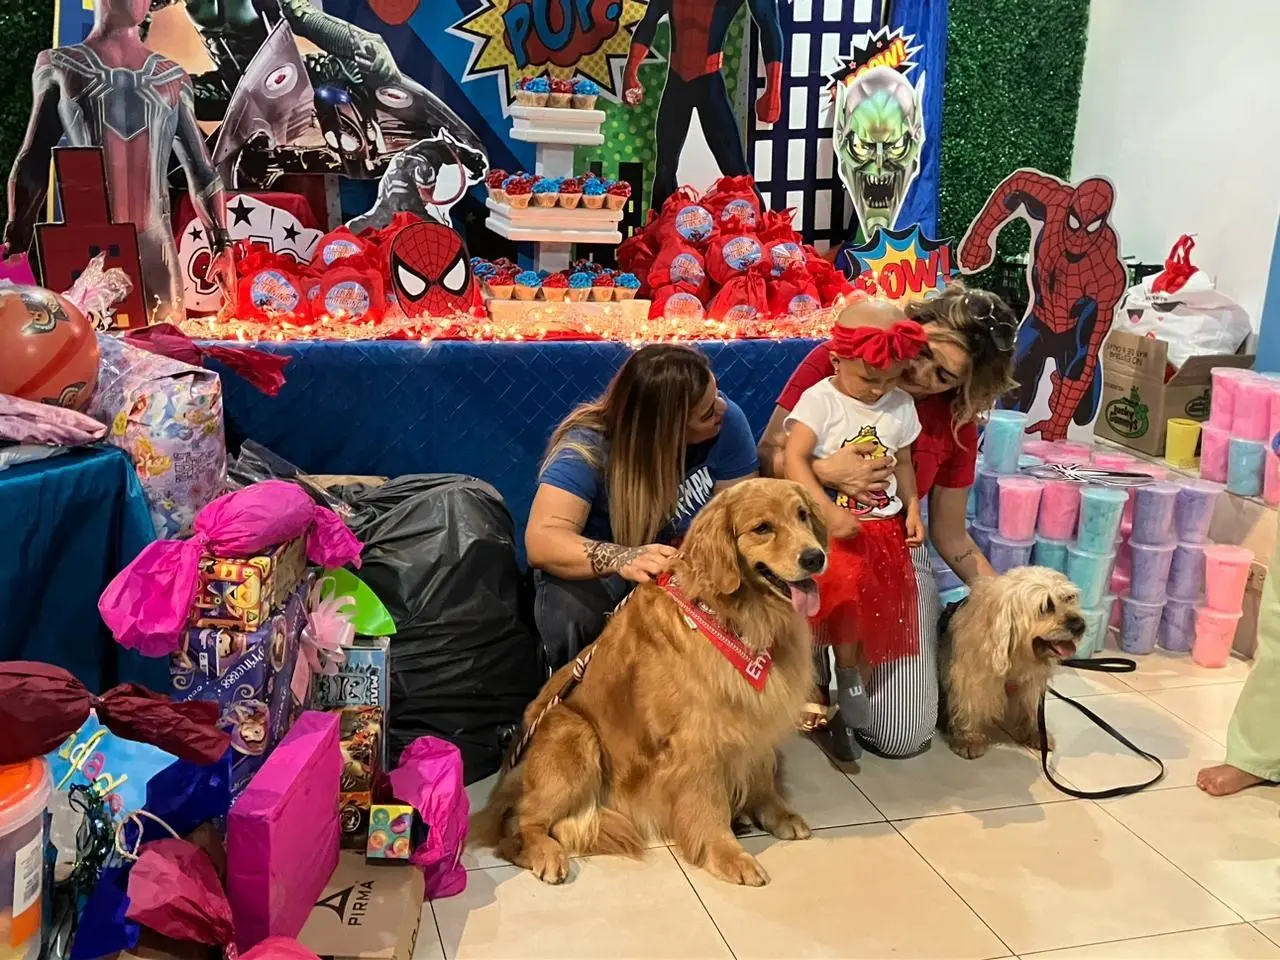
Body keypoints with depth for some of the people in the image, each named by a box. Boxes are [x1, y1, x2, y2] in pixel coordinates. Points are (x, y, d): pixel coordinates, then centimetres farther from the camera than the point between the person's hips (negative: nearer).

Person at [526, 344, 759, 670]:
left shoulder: (726, 422, -19)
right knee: (568, 603, -35)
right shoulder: (589, 446, -28)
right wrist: (621, 558, -57)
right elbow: (543, 539, -39)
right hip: (601, 576, -2)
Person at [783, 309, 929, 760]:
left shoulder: (902, 406, 6)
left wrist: (913, 509, 3)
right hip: (831, 522, -4)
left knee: (880, 606, -2)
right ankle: (846, 676, -2)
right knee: (846, 579, -24)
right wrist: (829, 511, -25)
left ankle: (847, 694, 13)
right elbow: (793, 459, -17)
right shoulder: (820, 399, -9)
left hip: (884, 525, 4)